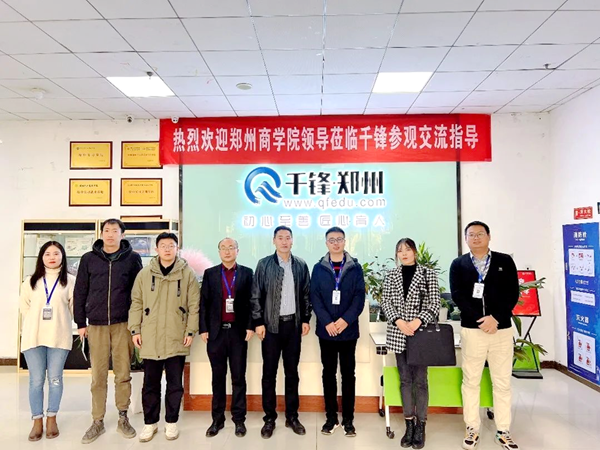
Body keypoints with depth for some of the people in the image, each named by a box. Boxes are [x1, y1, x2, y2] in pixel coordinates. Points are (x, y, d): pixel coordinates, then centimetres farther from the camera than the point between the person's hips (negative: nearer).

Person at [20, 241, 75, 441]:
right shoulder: (31, 281, 8)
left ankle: (52, 419, 21)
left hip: (59, 337, -1)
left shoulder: (70, 281, 0)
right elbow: (24, 307, 14)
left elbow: (74, 308, 3)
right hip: (33, 337, 2)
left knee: (55, 379, 6)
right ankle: (37, 421, 18)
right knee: (36, 380, 5)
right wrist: (36, 323, 9)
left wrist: (58, 321, 2)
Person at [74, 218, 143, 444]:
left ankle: (123, 418, 22)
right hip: (97, 325, 1)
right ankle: (97, 422, 20)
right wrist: (81, 322, 4)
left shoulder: (132, 258, 1)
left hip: (123, 324, -1)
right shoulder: (89, 259, 5)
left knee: (123, 374, 7)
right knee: (98, 376, 7)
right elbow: (80, 292, 7)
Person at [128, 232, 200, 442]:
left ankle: (171, 421, 28)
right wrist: (135, 330, 1)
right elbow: (136, 303, 5)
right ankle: (150, 422, 30)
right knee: (150, 384, 13)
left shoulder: (187, 274, -2)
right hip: (150, 339, 1)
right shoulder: (145, 273, 3)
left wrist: (191, 331, -5)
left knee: (175, 384, 10)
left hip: (177, 339, -1)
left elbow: (194, 305, -1)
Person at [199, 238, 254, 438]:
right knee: (218, 377, 10)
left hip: (238, 331, -1)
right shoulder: (210, 273, 6)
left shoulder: (247, 273, 4)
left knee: (238, 377, 6)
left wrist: (250, 327, -6)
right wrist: (203, 329, -2)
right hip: (216, 331, 1)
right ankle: (217, 419, 20)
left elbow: (251, 301, 1)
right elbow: (203, 303, 4)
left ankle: (239, 419, 17)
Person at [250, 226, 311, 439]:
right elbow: (256, 296, -3)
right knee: (269, 373, 6)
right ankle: (269, 418, 20)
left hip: (294, 324, 2)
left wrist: (306, 319, 3)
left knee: (292, 372, 11)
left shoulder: (300, 265, 4)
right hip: (271, 325, -2)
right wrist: (259, 322, -7)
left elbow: (306, 295, 8)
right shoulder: (264, 265, -3)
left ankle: (292, 416, 24)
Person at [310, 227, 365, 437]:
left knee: (348, 374, 8)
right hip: (326, 330, 1)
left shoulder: (355, 267, 3)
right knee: (329, 373, 10)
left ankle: (348, 419, 20)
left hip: (348, 329, 0)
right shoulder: (318, 268, 5)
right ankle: (331, 417, 22)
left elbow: (360, 297, -3)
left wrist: (345, 320, -16)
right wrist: (327, 322, -13)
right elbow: (314, 297, -2)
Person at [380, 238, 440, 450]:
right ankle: (409, 425, 20)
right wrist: (399, 321, -14)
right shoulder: (390, 276, 6)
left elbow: (434, 304, -4)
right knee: (405, 380, 10)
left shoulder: (428, 274, 0)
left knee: (420, 380, 3)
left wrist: (417, 321, -17)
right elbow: (386, 303, 2)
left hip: (421, 333, -2)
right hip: (398, 334, 2)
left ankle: (420, 426, 16)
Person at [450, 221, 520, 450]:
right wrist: (480, 320, -14)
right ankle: (472, 429, 21)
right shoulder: (458, 264, 3)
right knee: (471, 381, 8)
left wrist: (495, 318, -14)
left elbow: (513, 294, -3)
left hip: (501, 329, 0)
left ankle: (503, 431, 23)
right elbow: (457, 296, -5)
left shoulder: (505, 261, 4)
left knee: (502, 383, 9)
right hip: (472, 329, 0)